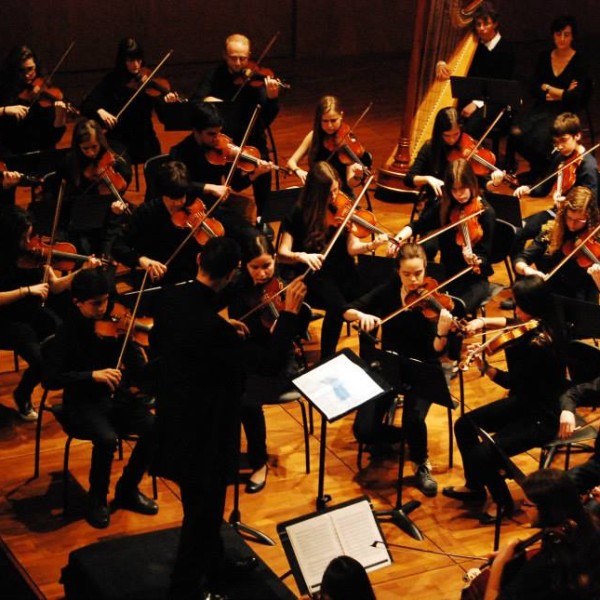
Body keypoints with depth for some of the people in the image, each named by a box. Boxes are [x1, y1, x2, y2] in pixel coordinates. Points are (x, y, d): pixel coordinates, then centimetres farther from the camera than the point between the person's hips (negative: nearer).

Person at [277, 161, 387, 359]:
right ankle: (327, 360, -12)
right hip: (315, 275, -3)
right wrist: (301, 256, -34)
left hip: (343, 271, 3)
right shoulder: (300, 214, -7)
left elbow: (352, 247, -7)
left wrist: (371, 245, -28)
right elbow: (282, 254, -12)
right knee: (338, 306, -32)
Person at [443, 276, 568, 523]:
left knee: (482, 455, -20)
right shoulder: (535, 327, -4)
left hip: (541, 418, -10)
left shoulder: (539, 343, -31)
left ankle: (502, 502, 9)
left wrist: (483, 365, -27)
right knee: (464, 426, 10)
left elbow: (511, 381, -23)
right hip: (523, 402, 10)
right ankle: (474, 486, 30)